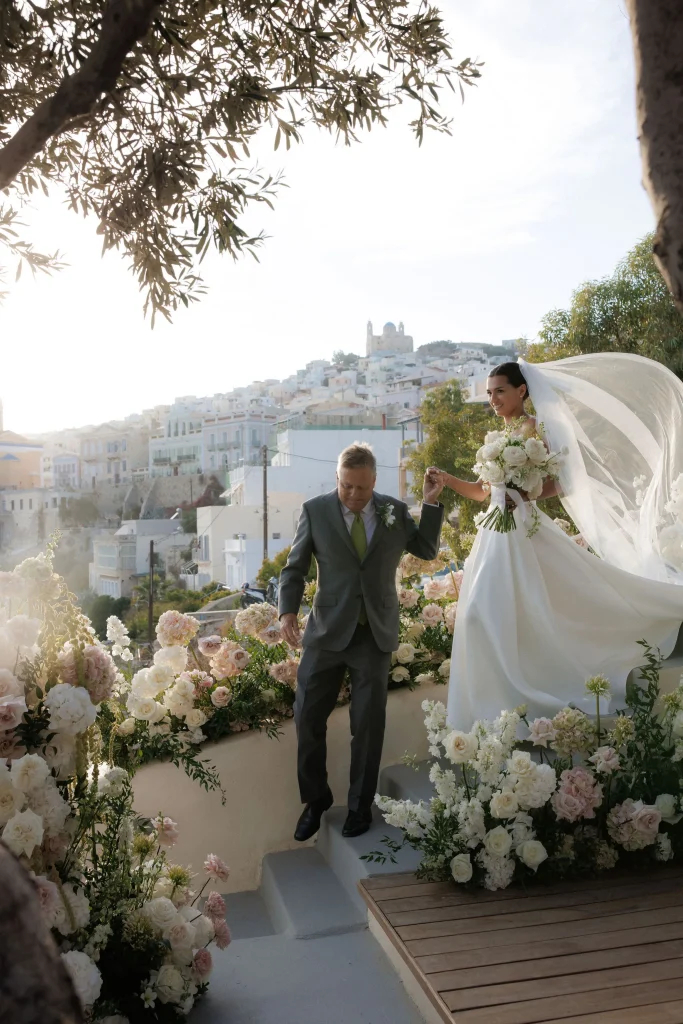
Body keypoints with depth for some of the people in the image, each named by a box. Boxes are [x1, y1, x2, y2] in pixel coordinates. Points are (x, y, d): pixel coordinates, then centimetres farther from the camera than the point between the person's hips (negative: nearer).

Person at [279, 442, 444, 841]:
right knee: (308, 717, 6)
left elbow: (428, 550, 10)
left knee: (369, 723, 9)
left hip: (376, 633, 1)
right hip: (328, 630, 0)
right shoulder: (315, 510, -3)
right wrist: (288, 610, -14)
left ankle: (361, 804, 29)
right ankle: (315, 800, 28)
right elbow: (295, 567, 1)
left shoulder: (395, 510, 2)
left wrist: (431, 503, -1)